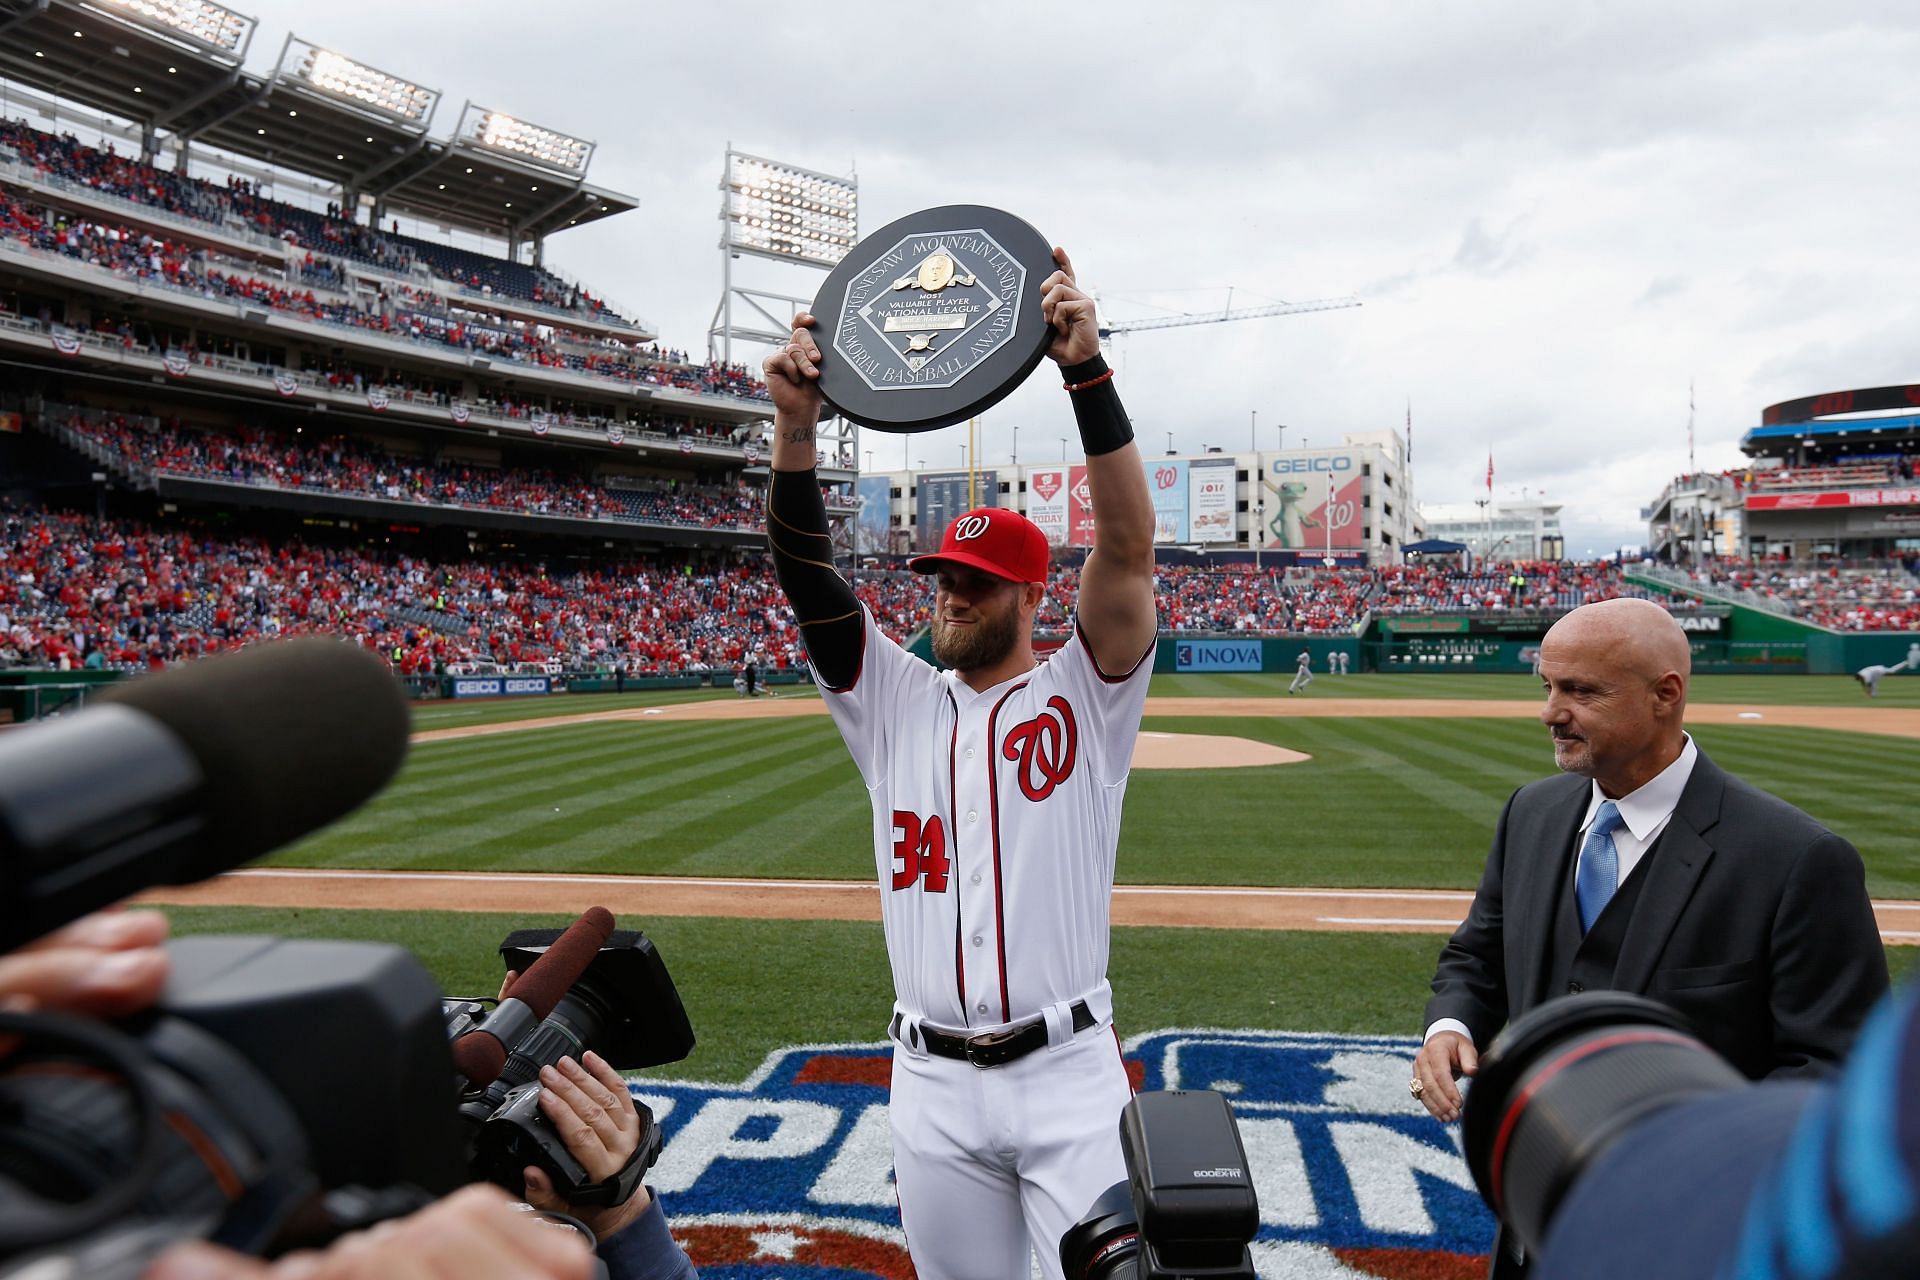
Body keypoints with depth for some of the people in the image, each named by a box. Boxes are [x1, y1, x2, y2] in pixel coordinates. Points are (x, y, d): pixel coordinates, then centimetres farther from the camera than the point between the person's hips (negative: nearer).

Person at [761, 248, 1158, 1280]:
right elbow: (805, 574, -5)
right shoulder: (894, 702, 6)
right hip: (931, 1081, 3)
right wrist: (796, 424, -19)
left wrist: (1087, 373, -26)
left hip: (1069, 1075, -3)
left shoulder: (1082, 695, -2)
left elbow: (1128, 548, -17)